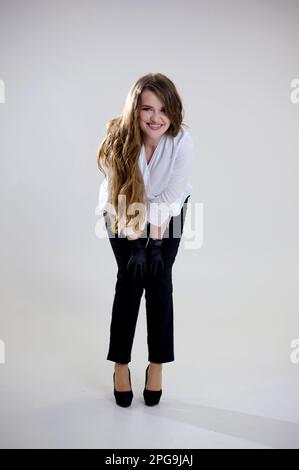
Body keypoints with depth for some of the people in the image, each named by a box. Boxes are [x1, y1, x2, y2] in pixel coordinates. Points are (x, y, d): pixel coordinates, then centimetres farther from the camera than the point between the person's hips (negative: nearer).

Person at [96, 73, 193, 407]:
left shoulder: (182, 140, -29)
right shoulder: (118, 140, -29)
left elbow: (169, 197, -22)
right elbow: (121, 198, -22)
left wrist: (153, 240, -25)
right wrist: (136, 242, -25)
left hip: (167, 212, 1)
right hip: (123, 211, 0)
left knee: (159, 279, -7)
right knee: (130, 279, -8)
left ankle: (157, 365, 8)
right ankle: (120, 365, 7)